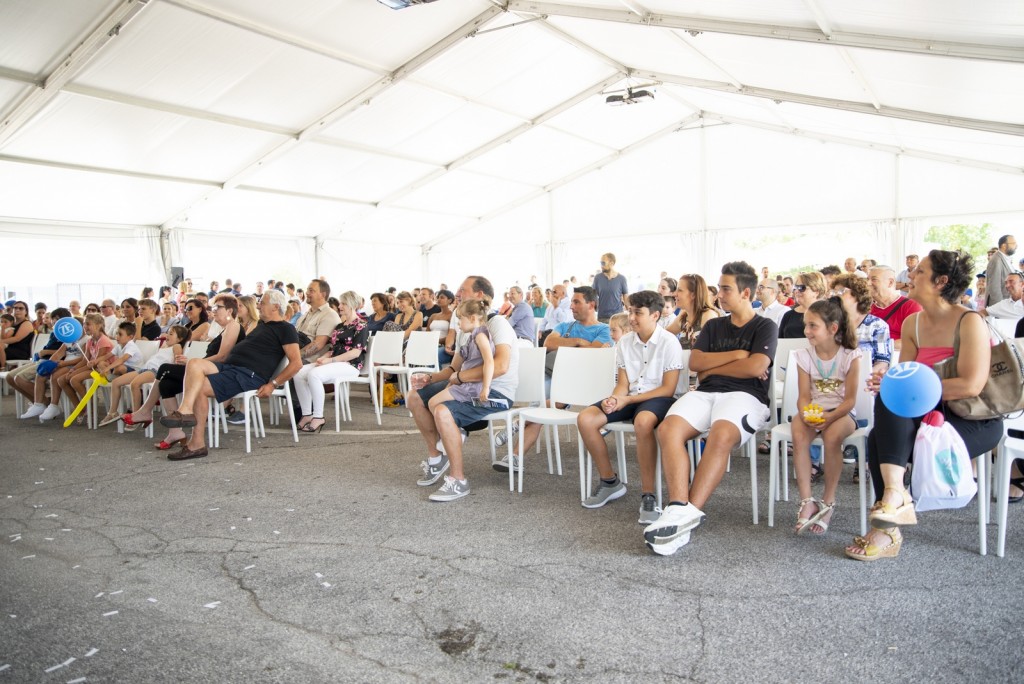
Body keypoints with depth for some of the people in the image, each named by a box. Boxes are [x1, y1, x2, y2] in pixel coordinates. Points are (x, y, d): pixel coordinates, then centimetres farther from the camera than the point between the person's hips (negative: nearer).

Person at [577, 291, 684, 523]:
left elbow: (668, 389, -13)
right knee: (585, 419, -16)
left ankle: (648, 495, -29)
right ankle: (610, 481, 1)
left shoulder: (669, 342, -10)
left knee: (643, 421, -41)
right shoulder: (624, 343, 6)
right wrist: (614, 399, -18)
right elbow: (623, 384, 7)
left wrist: (627, 400, -17)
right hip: (630, 398, 6)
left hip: (659, 398, -6)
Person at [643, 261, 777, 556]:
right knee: (668, 428, -28)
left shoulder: (765, 327, 10)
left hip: (744, 395, -4)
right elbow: (694, 362, 10)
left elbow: (755, 367, -7)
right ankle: (679, 508, -40)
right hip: (705, 393, 5)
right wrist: (736, 355, 0)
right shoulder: (713, 326, 25)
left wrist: (712, 368, 3)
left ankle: (687, 512, -41)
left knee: (721, 434, -39)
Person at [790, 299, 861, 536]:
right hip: (812, 411, 3)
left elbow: (850, 399, -9)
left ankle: (828, 502, -18)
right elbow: (804, 396, -1)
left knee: (831, 437, -35)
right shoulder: (804, 356, 3)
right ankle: (806, 501, -27)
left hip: (841, 412, -2)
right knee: (799, 434, -31)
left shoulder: (850, 356, -6)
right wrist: (806, 414, -23)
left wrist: (830, 417, -26)